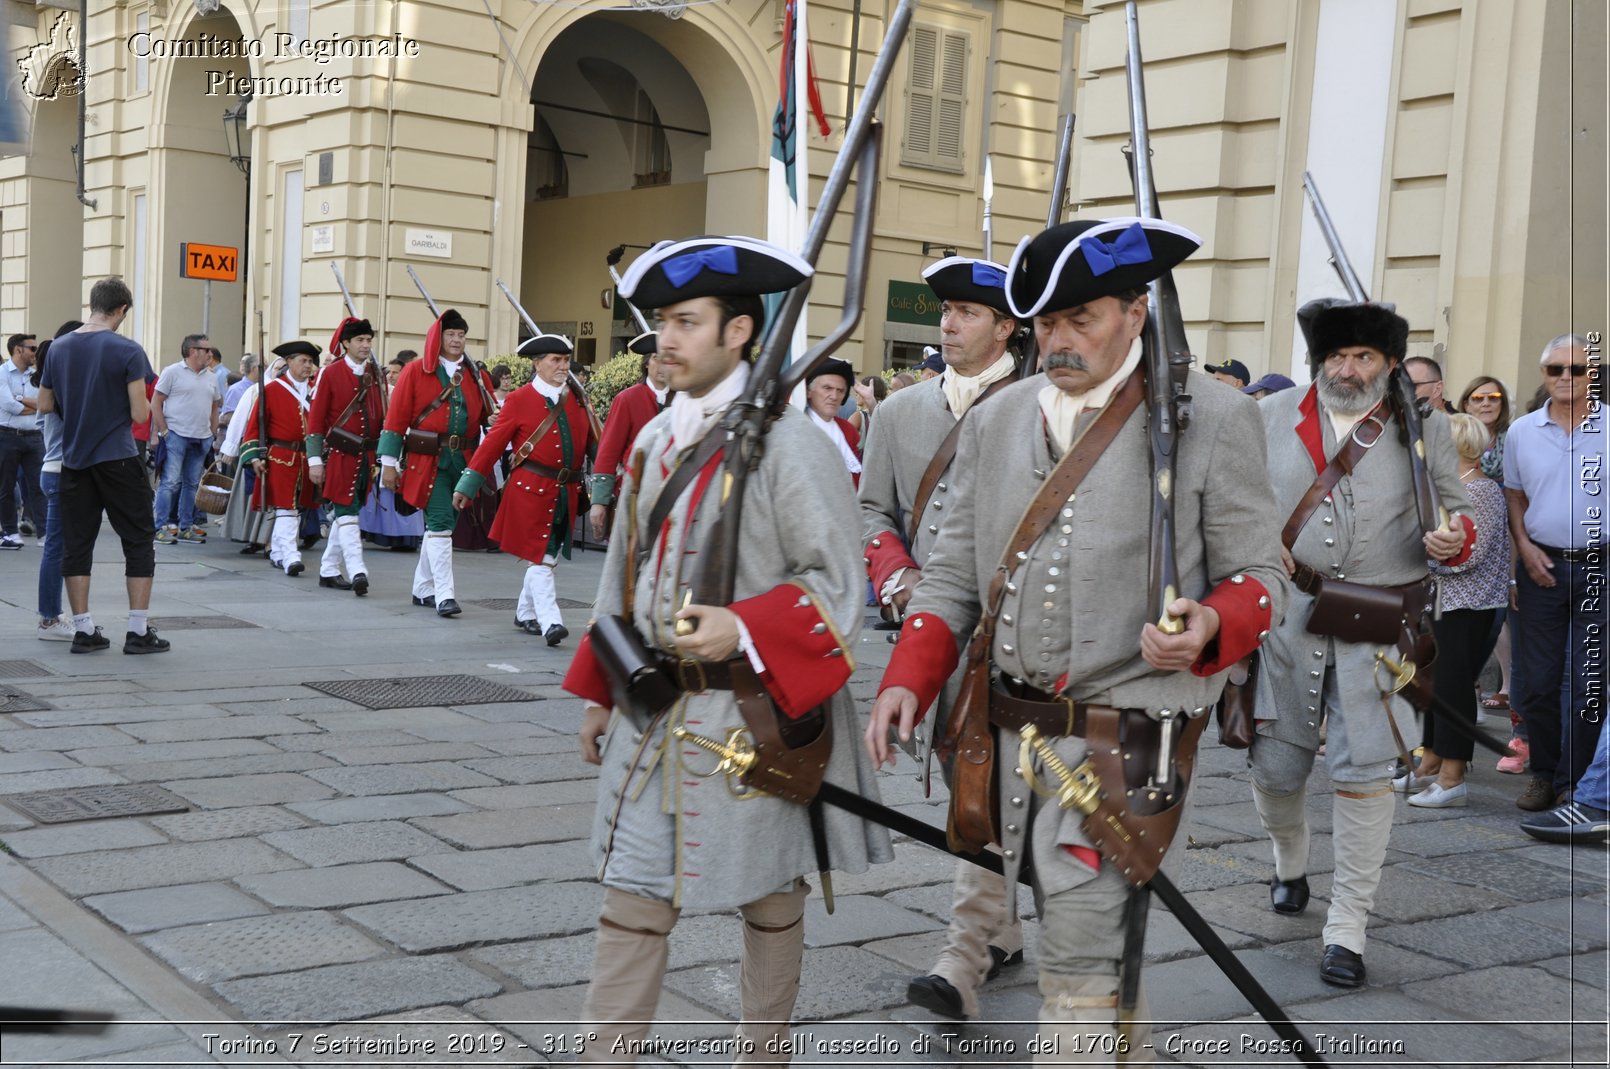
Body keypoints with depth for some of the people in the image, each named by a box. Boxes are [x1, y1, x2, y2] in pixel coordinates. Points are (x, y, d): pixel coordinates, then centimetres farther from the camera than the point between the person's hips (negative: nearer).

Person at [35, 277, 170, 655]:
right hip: (117, 459, -4)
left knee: (76, 543, 9)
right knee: (138, 540, 4)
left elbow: (45, 405, 11)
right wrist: (145, 401, 8)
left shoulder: (59, 348, 5)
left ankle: (83, 630, 10)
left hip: (74, 459, 5)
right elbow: (140, 414, -13)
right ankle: (138, 631, 3)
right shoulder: (128, 351, -10)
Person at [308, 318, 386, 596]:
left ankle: (329, 570, 21)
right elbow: (315, 419, -5)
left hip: (366, 457, 5)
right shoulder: (330, 373, -3)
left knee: (344, 513, 12)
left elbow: (383, 417, 14)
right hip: (339, 456, -5)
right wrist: (315, 460, -10)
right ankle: (357, 571, -16)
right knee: (347, 512, -10)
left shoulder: (375, 374, 10)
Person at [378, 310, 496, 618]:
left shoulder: (476, 374, 11)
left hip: (463, 461, 5)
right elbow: (396, 419, -2)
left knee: (441, 524, 12)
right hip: (428, 460, -4)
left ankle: (423, 589, 25)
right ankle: (444, 595, -13)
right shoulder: (415, 371, 0)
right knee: (440, 522, -13)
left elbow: (491, 417, 10)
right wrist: (389, 462, -5)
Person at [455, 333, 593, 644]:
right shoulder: (519, 400, -3)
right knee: (540, 559, -7)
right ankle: (551, 623, -10)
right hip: (531, 490, -5)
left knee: (544, 558, 13)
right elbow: (493, 443, -3)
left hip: (566, 493, 5)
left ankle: (525, 614, 28)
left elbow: (593, 443, 12)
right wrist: (466, 487, -3)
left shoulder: (578, 399, 10)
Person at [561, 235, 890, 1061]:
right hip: (652, 709, 6)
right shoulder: (656, 439, 9)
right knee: (631, 897, 8)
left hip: (752, 715, -6)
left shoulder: (789, 443, -13)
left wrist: (741, 629, -30)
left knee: (769, 899, 12)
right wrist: (600, 691, 16)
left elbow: (836, 583, -15)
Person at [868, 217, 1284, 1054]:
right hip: (1016, 733, 5)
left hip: (1123, 742, -5)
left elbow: (1258, 575, -1)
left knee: (1077, 963, -6)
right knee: (1101, 944, 21)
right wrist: (906, 682, -4)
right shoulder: (997, 421, 7)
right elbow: (953, 573, 10)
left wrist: (1208, 627, -23)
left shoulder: (1211, 419, -6)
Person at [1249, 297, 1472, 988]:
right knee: (1274, 764, 10)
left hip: (1378, 621, -1)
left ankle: (1347, 925, 8)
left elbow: (1458, 510, 9)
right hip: (1287, 613, 2)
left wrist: (1453, 539, -14)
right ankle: (1290, 860, 43)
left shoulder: (1422, 427, 2)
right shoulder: (1273, 417, 3)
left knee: (1363, 771, -3)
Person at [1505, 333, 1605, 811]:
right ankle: (1544, 775, 23)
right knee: (1536, 682, 8)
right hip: (1541, 567, 3)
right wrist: (1525, 546, -1)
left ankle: (1573, 785, 13)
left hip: (1598, 566, -3)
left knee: (1589, 684, 1)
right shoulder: (1522, 431, 6)